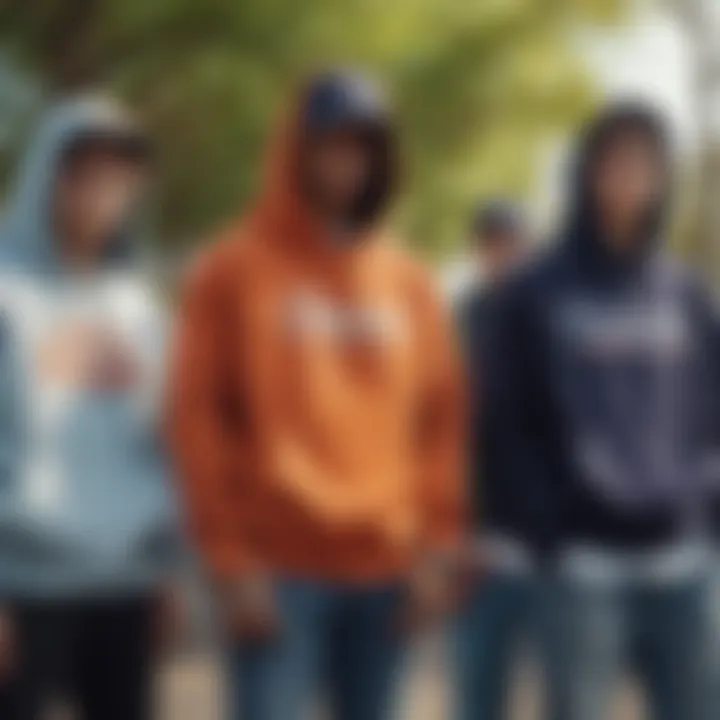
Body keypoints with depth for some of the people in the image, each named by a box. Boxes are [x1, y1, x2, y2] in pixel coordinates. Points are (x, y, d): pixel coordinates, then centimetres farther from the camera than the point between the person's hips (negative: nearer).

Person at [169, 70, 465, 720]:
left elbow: (442, 420, 11)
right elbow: (198, 420, -5)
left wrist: (436, 543, 3)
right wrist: (229, 557, -10)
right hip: (278, 568, -4)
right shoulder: (234, 270, -1)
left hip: (386, 568, 5)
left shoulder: (411, 285, 12)